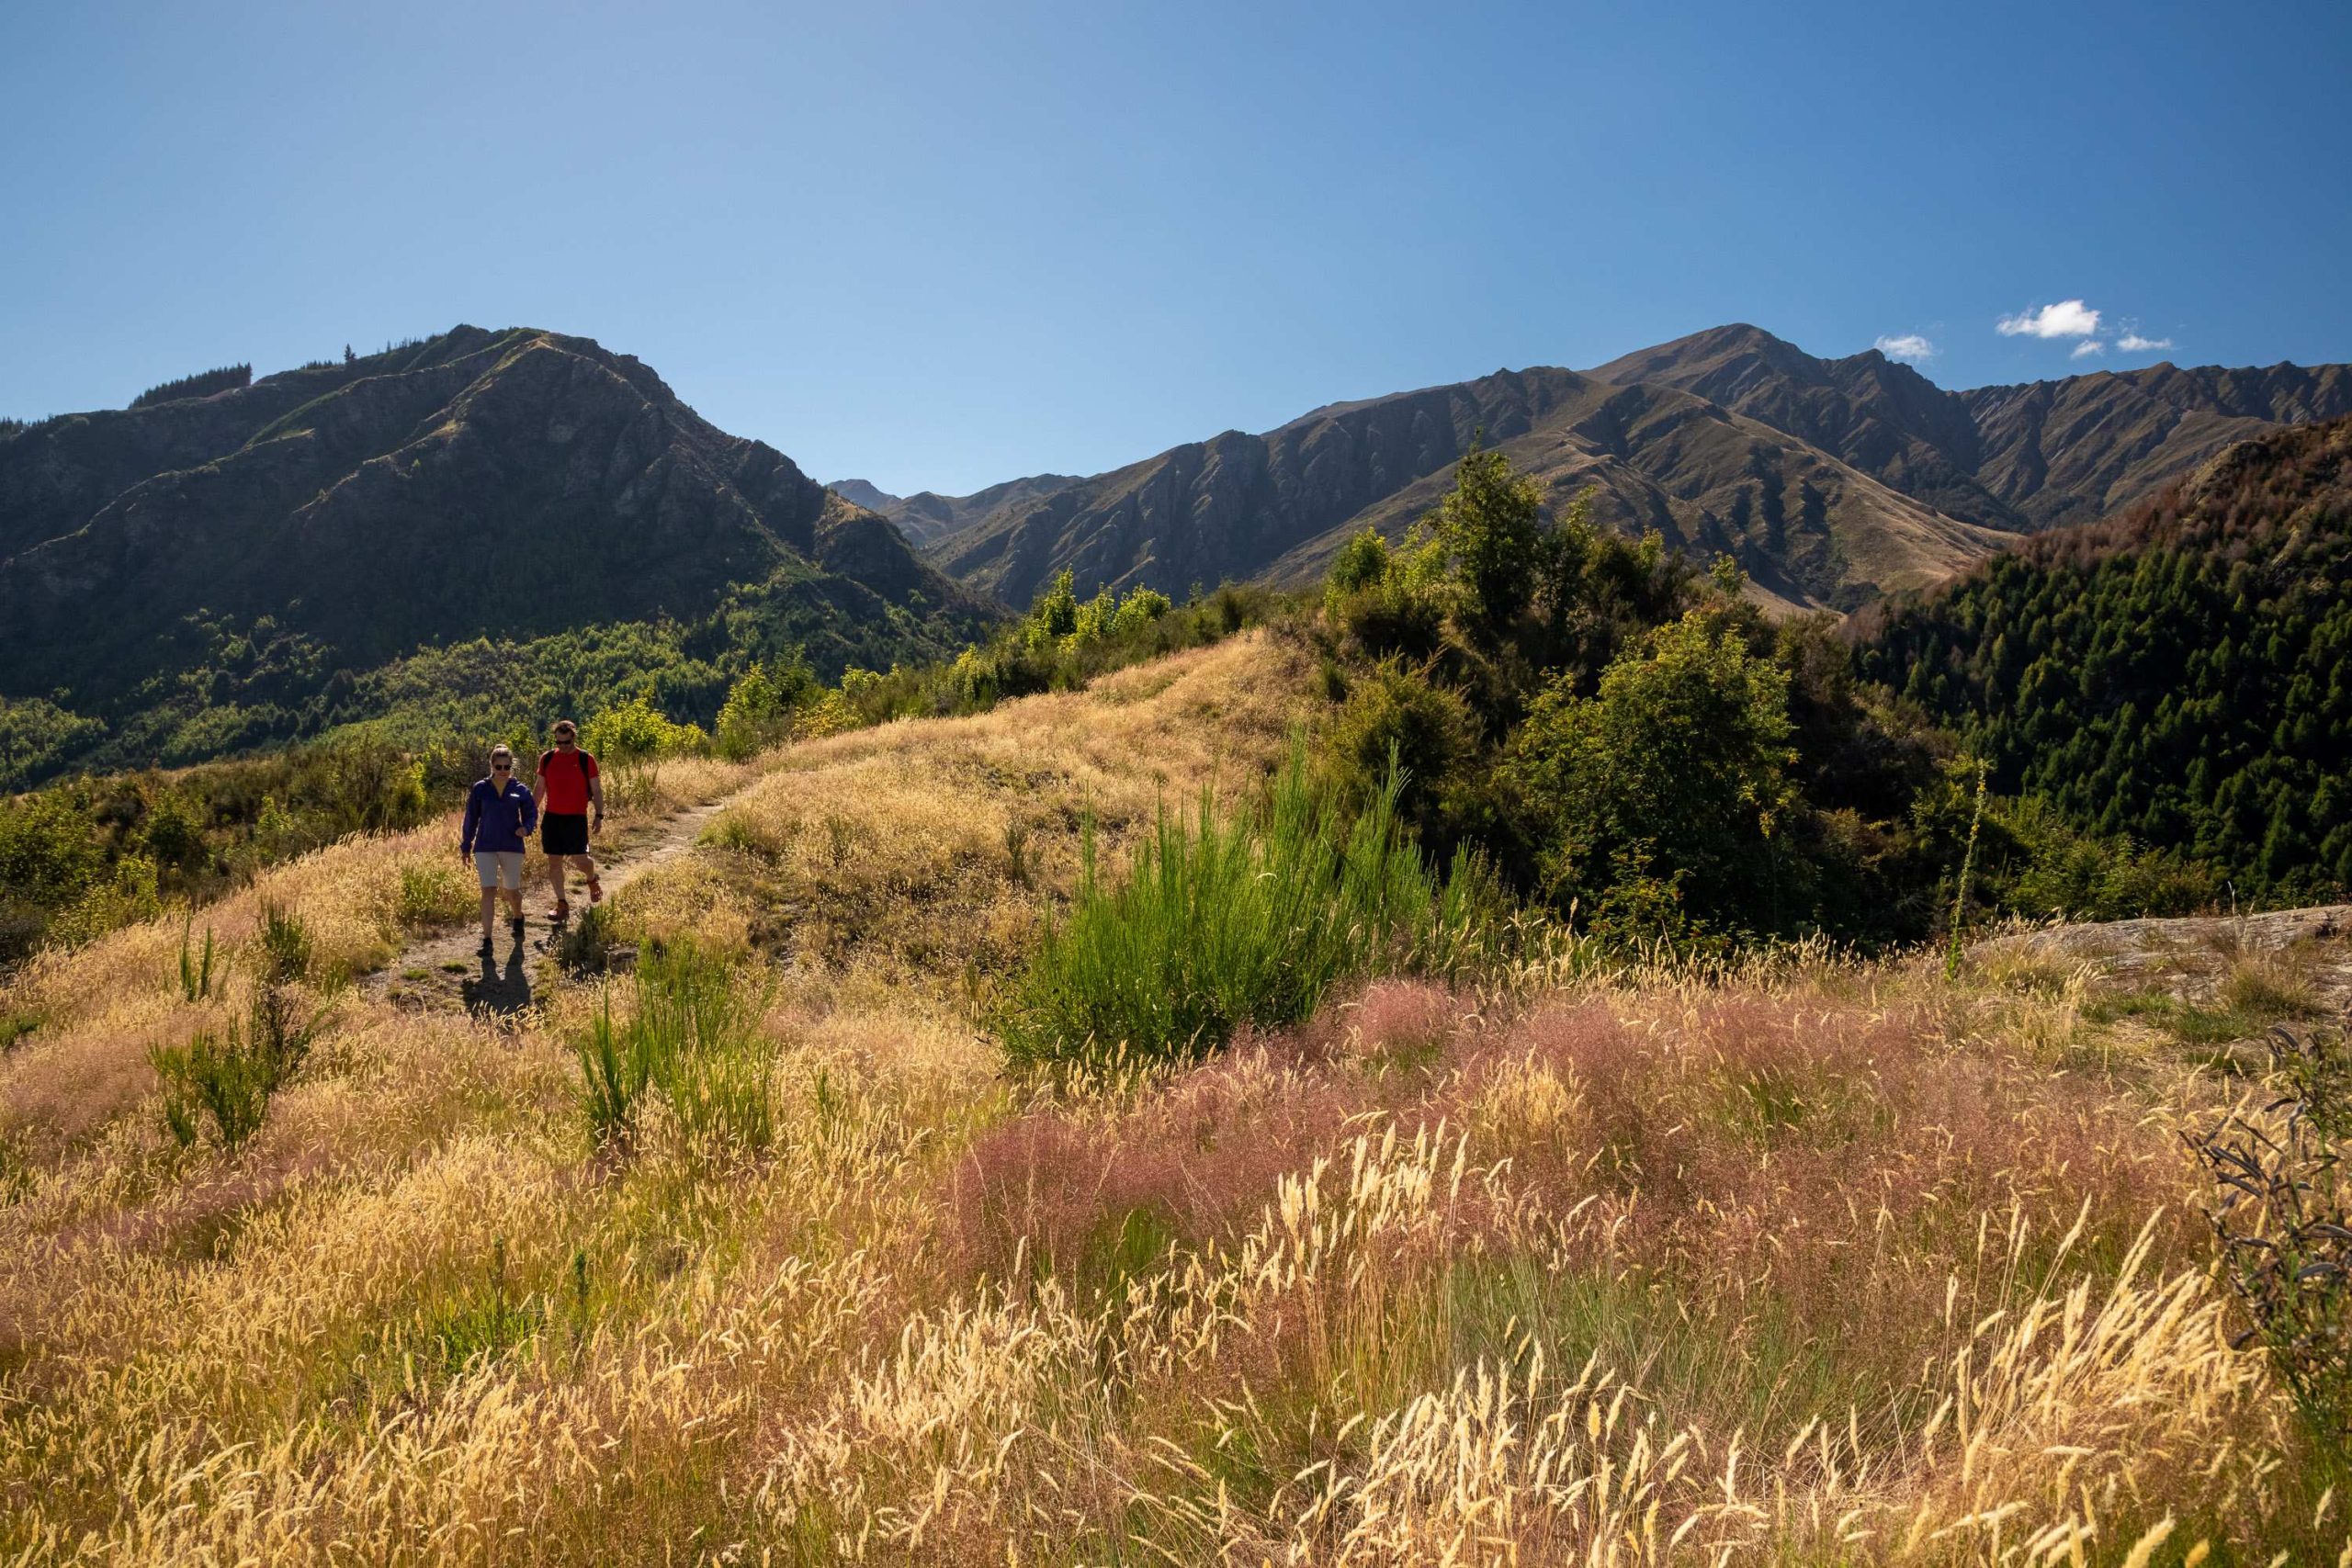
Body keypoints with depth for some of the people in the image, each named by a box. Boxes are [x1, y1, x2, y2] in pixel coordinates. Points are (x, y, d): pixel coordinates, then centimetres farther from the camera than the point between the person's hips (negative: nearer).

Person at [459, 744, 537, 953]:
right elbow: (471, 818, 7)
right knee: (488, 890, -9)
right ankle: (486, 940, -7)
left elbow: (531, 813, 7)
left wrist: (526, 827, -16)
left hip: (512, 847, 1)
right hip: (485, 848, -1)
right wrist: (466, 847, 10)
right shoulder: (480, 788, 0)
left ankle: (518, 920, 44)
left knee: (512, 890, 12)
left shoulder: (519, 789, 0)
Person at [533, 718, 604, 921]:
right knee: (554, 861, 4)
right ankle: (562, 904, 11)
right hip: (551, 817, 3)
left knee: (578, 858, -7)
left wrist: (599, 816, -9)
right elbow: (539, 788, 14)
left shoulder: (585, 760, -4)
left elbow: (596, 790, -1)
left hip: (576, 818, -3)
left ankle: (592, 880, 28)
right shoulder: (547, 758, 6)